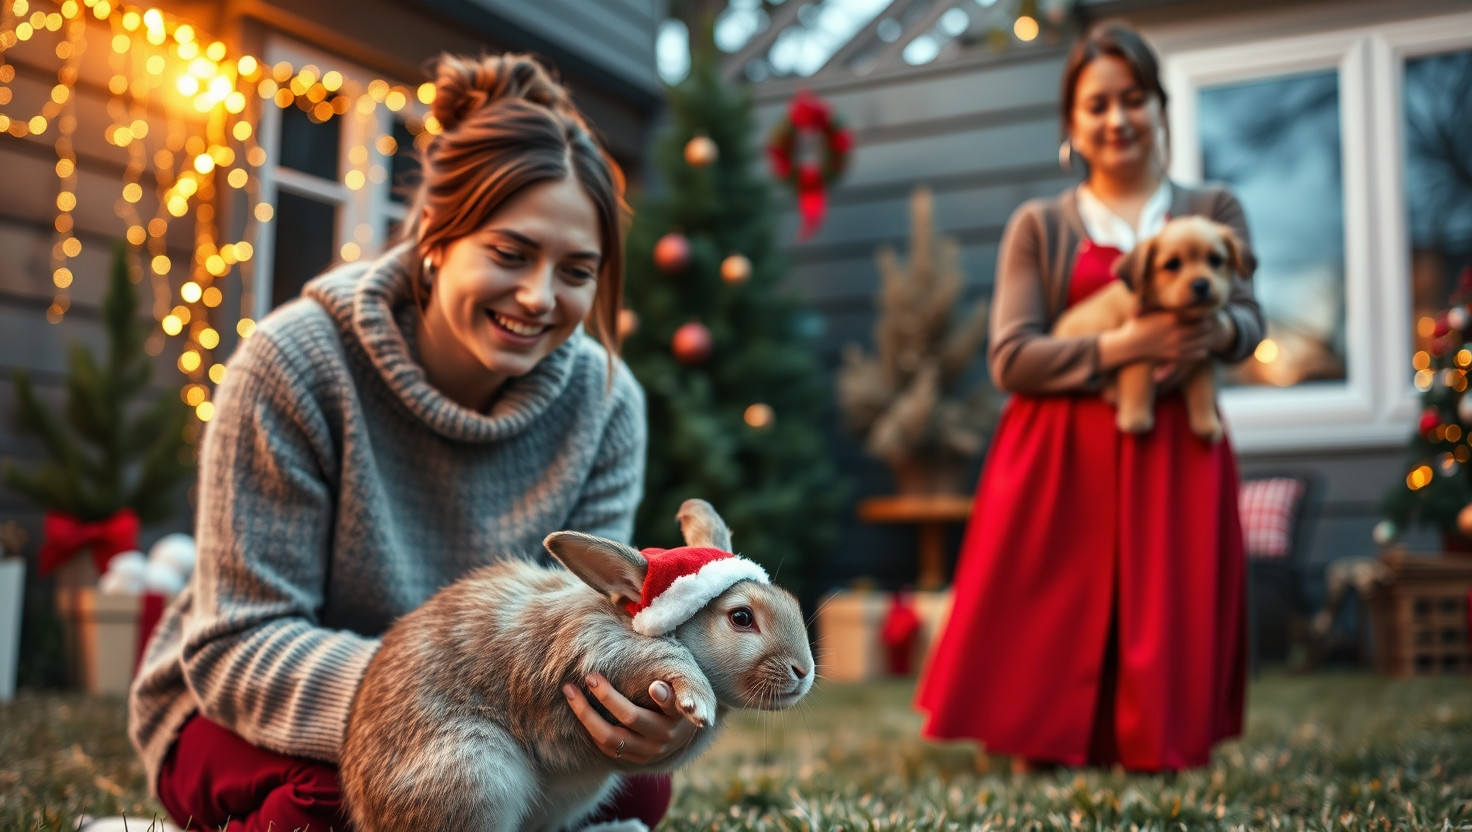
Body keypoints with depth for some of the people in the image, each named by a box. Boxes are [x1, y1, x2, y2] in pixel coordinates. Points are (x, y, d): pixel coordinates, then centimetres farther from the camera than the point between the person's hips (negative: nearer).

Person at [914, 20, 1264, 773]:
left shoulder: (1214, 211, 15)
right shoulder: (1039, 226, 9)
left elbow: (1249, 322, 5)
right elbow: (1009, 357, -2)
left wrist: (1216, 330, -20)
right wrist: (1123, 346, -17)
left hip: (1175, 459, 1)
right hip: (1060, 462, -1)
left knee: (1163, 627, -4)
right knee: (1049, 644, -5)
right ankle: (1035, 760, 10)